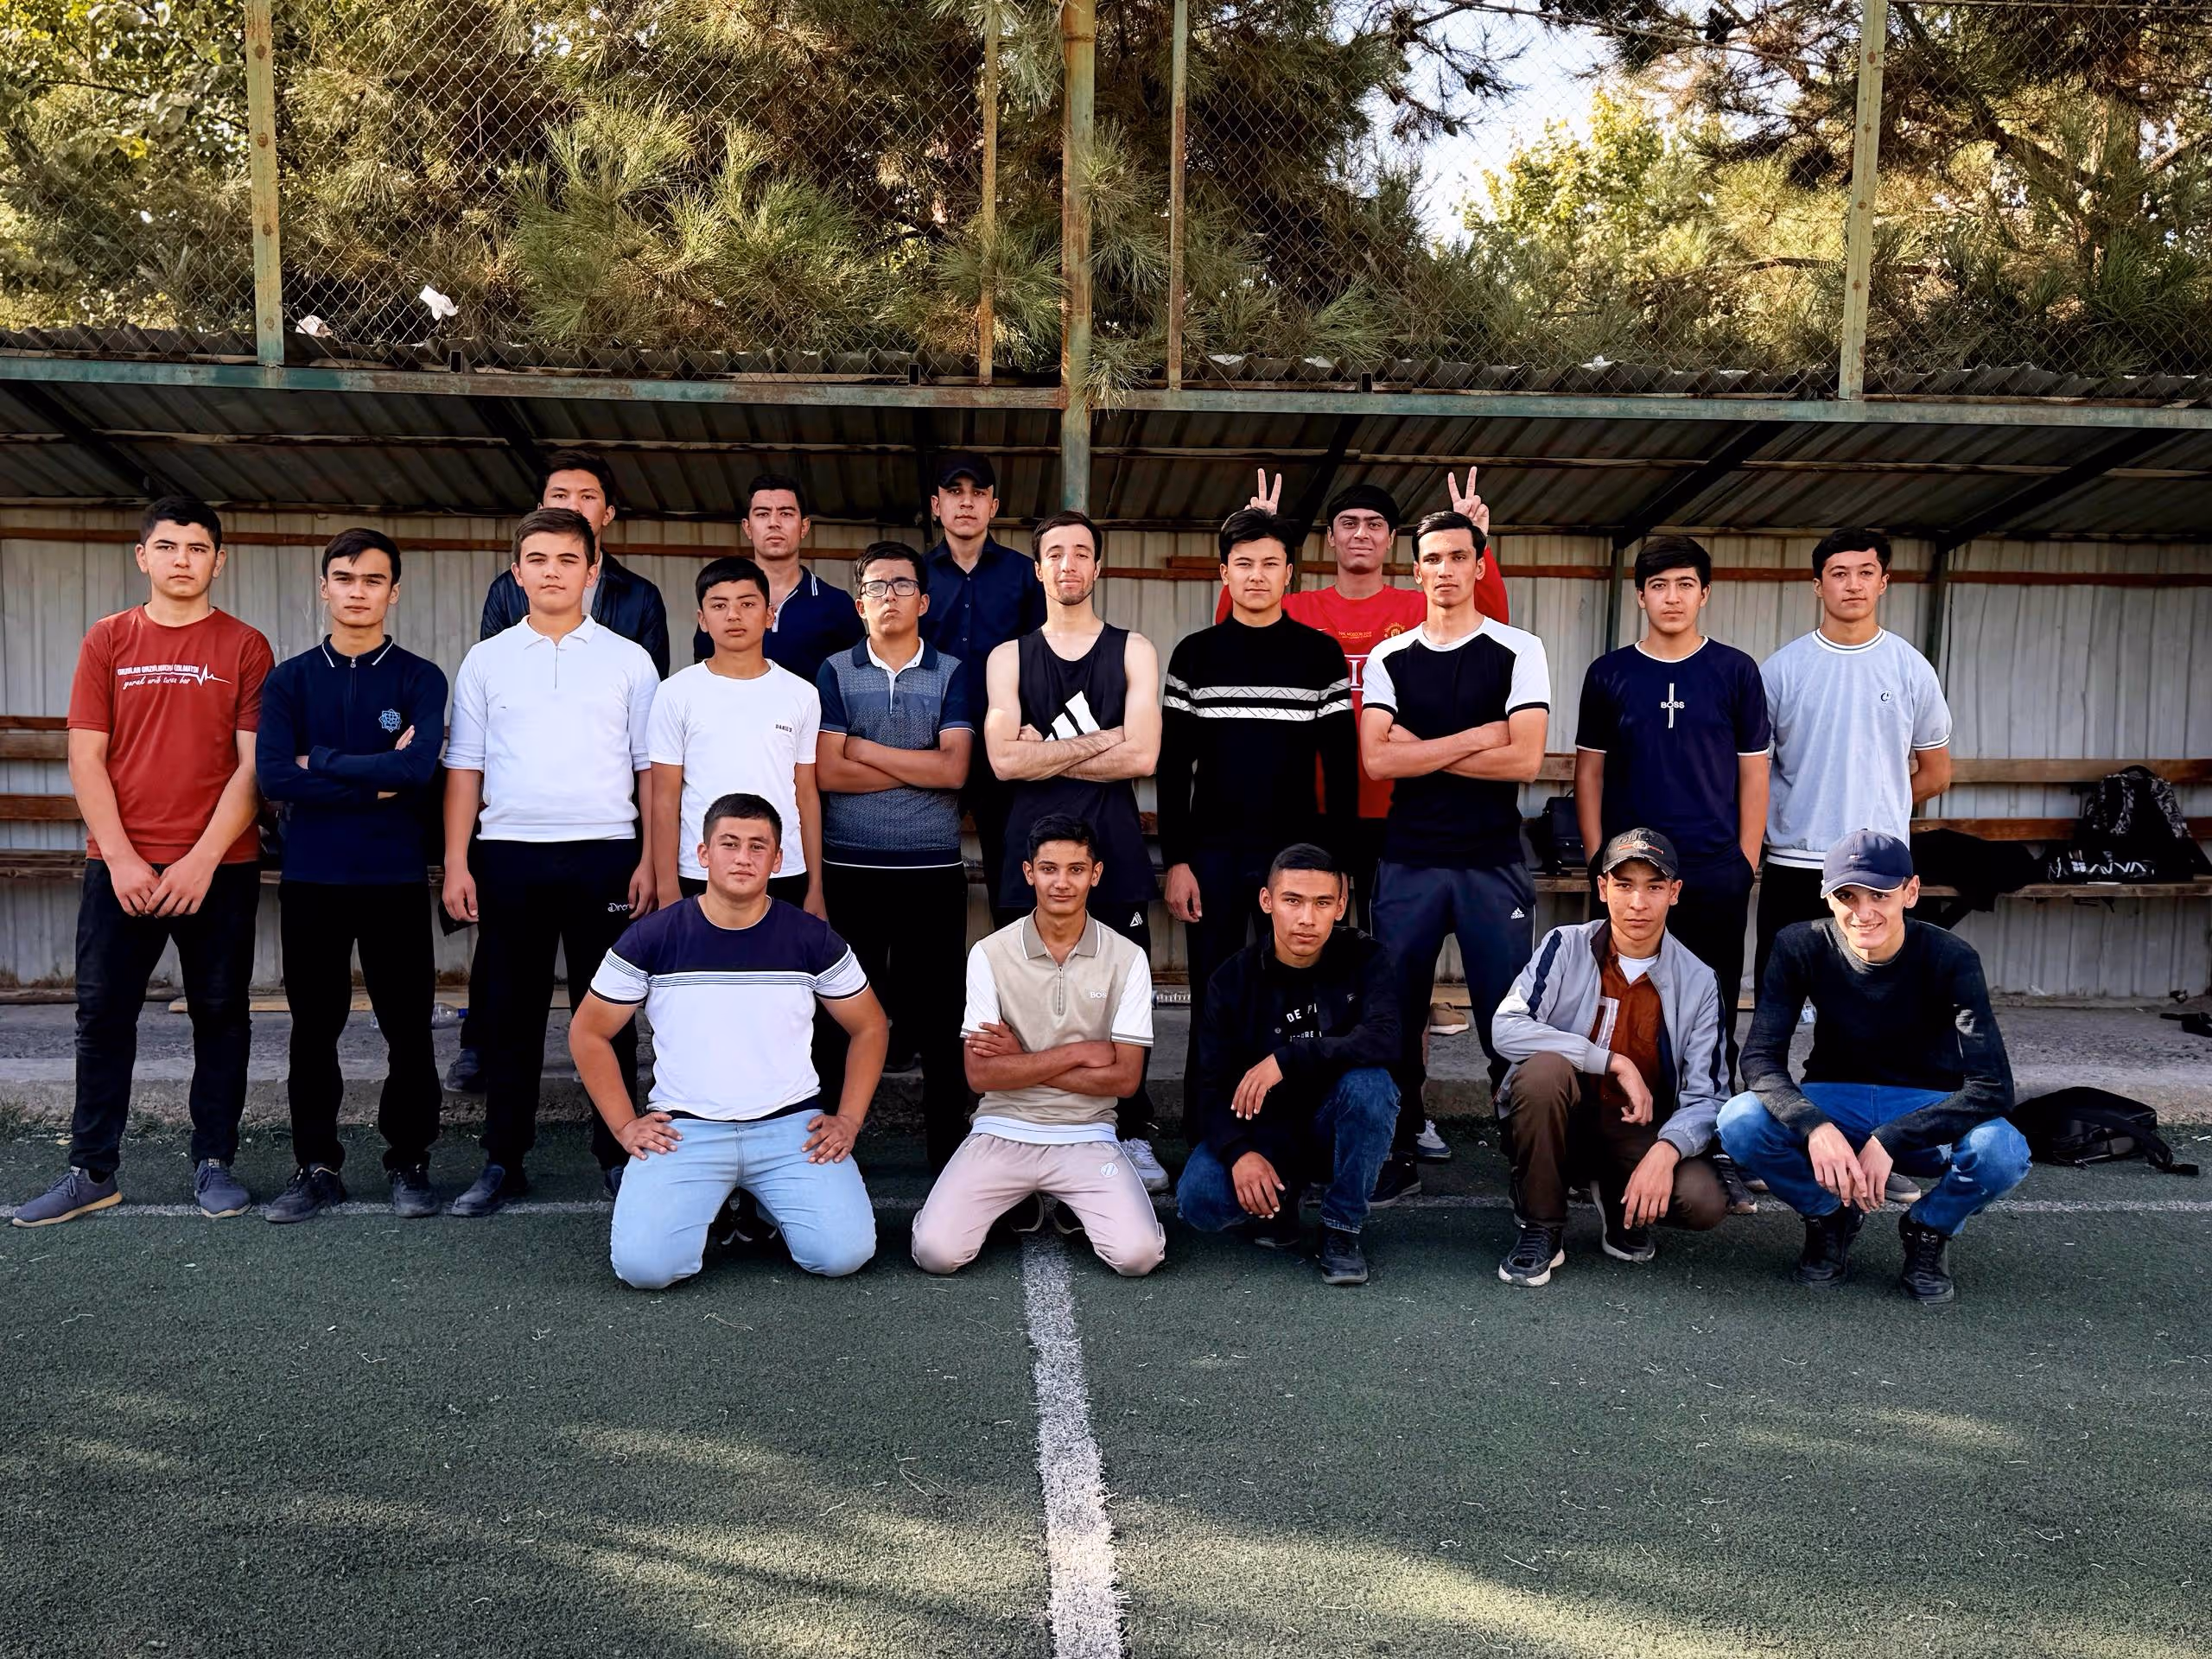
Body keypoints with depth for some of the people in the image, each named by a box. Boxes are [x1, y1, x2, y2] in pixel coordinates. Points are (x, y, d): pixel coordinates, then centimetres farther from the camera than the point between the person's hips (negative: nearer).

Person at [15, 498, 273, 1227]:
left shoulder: (244, 647, 1)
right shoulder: (108, 640, 6)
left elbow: (254, 764, -4)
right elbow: (86, 758, 1)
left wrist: (203, 859, -12)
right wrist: (120, 858, -8)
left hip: (220, 868, -1)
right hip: (120, 867, 1)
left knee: (220, 1015, 5)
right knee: (103, 1015, 4)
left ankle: (214, 1164, 16)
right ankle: (92, 1171, 14)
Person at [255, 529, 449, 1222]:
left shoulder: (421, 679, 1)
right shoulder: (289, 680, 5)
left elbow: (419, 768, -15)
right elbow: (274, 777, -9)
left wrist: (323, 761, -8)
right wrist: (376, 781, -11)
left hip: (398, 879, -1)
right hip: (311, 879, 2)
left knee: (408, 1028, 4)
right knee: (314, 1028, 8)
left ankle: (409, 1162, 16)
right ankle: (316, 1166, 19)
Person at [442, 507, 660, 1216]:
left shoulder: (628, 659, 7)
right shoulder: (487, 660, 10)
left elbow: (652, 769, 7)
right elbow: (464, 768, 9)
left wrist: (650, 861, -1)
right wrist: (456, 864, 2)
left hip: (605, 852, -1)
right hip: (509, 855, 1)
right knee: (510, 1012, 6)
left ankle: (616, 1153, 13)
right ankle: (503, 1160, 15)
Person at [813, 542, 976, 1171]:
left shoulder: (953, 675, 6)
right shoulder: (835, 672, 6)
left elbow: (955, 769, -8)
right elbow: (828, 772, -6)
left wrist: (865, 750, -6)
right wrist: (920, 766, -6)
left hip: (934, 871, 0)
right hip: (850, 870, 0)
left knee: (937, 1013, 5)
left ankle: (947, 1151, 14)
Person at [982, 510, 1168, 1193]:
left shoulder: (1133, 652, 8)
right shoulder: (1008, 658, 9)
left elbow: (1142, 757, -6)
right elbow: (1005, 760, -6)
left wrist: (1047, 755, -6)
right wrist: (1103, 739, -7)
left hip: (1114, 851, 0)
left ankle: (1134, 1135, 12)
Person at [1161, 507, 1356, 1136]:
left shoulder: (1321, 655, 4)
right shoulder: (1195, 655, 6)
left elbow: (1341, 767, 3)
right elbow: (1173, 767, 5)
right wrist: (1176, 860, -3)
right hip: (1213, 854, 1)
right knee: (1213, 1005, 4)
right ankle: (1203, 1143, 12)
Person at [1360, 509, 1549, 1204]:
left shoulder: (1518, 651, 1)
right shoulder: (1388, 659, 7)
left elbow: (1525, 759, -11)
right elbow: (1377, 760, -6)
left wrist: (1422, 748, -9)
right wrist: (1476, 737, -10)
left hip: (1494, 866, -2)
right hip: (1407, 863, 2)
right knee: (1395, 1017, 6)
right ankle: (1397, 1159, 19)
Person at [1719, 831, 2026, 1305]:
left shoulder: (1950, 959, -20)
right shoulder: (1801, 947, -15)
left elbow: (1992, 1088, -25)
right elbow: (1760, 1058, -20)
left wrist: (1889, 1141, -34)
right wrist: (1814, 1127, -39)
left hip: (1928, 1110, -1)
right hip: (1833, 1103, 1)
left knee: (2003, 1153, -34)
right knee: (1740, 1122, -29)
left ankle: (1928, 1230, 2)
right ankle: (1830, 1218, 3)